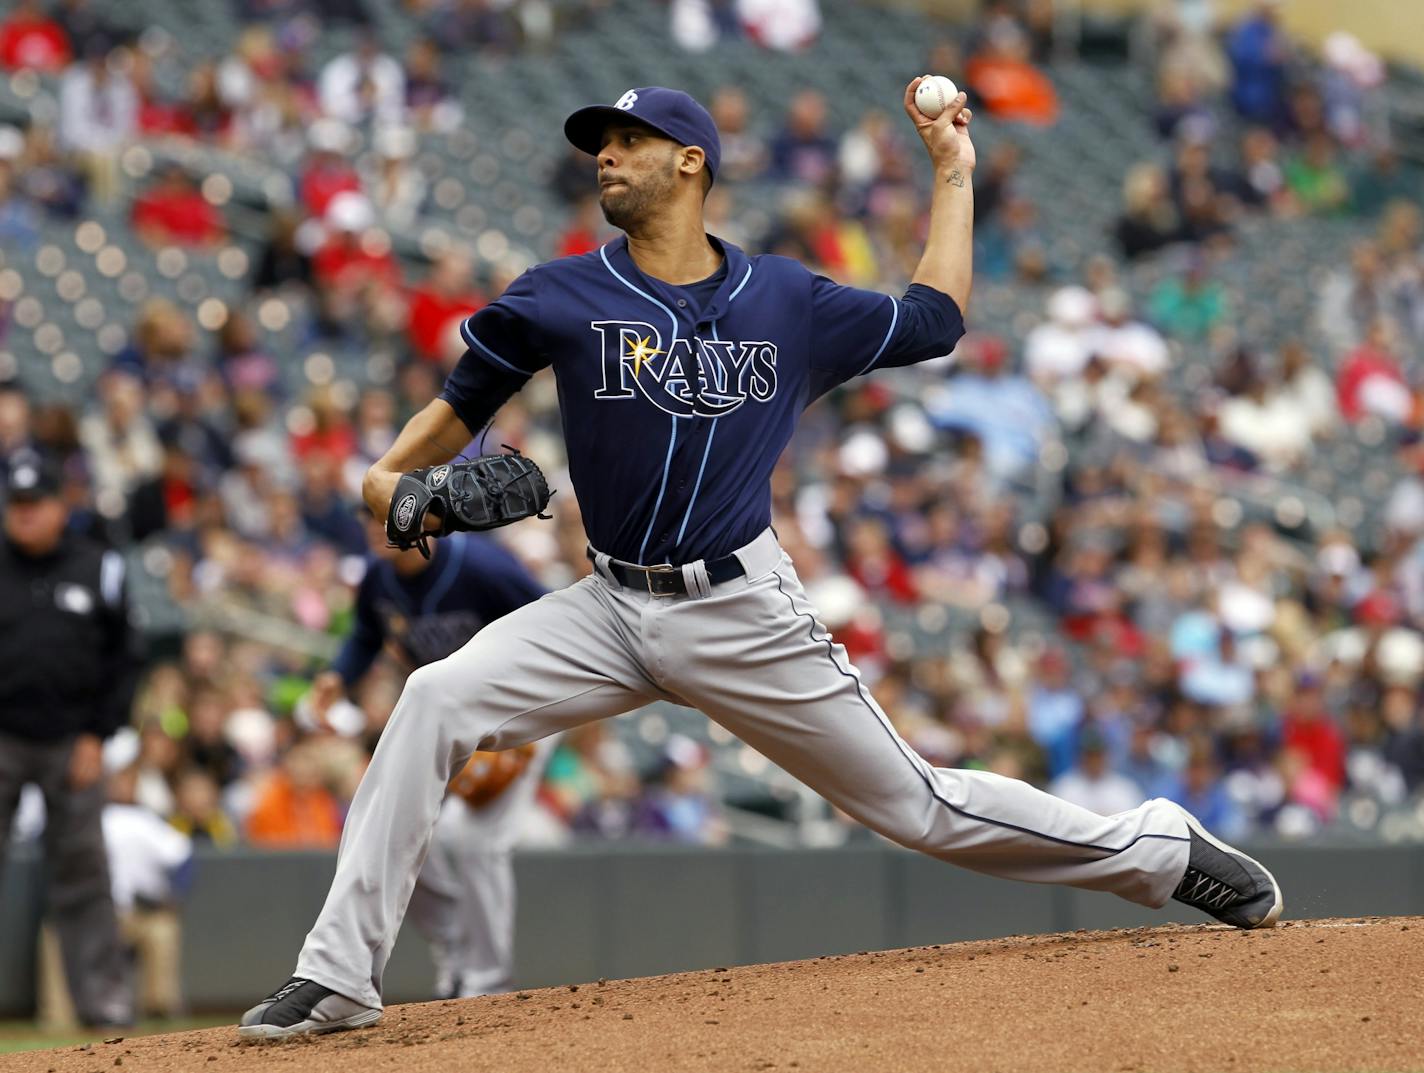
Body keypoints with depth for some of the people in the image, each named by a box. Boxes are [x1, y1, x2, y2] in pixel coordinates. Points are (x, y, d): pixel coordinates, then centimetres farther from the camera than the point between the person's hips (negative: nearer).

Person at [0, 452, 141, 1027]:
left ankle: (101, 992, 4)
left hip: (71, 743, 0)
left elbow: (125, 661, 8)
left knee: (81, 869, 1)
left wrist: (97, 736, 0)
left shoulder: (98, 570, 6)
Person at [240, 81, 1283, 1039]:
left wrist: (953, 172, 14)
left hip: (745, 615, -1)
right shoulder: (564, 297, 0)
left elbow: (934, 321, 15)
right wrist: (389, 476, -9)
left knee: (916, 803, 2)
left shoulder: (786, 301, 2)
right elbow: (463, 402, 9)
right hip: (611, 610, 1)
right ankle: (339, 977, -18)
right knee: (435, 701, -21)